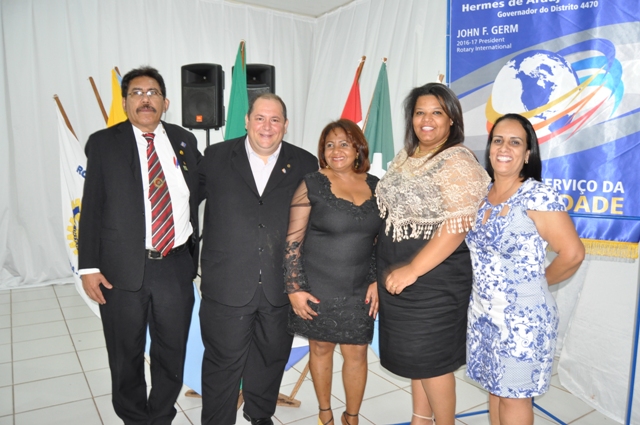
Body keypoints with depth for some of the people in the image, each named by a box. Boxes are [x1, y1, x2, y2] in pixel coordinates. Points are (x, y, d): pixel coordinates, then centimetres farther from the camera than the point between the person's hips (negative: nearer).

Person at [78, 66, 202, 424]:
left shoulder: (185, 141, 6)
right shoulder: (103, 143, 0)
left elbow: (198, 193, 14)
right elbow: (92, 208, -2)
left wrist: (195, 253, 5)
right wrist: (89, 267, -7)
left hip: (176, 267, 2)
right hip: (122, 270, -1)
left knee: (172, 356, 14)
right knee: (126, 358, 14)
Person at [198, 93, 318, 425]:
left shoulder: (305, 164, 1)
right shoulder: (215, 157, 0)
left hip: (280, 286, 2)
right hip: (227, 285, -2)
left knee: (272, 356, 21)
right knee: (223, 362, 11)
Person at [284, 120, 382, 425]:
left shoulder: (375, 186, 4)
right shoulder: (312, 185, -7)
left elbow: (382, 239, 10)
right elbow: (292, 241, -8)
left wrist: (377, 280, 2)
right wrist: (295, 289, -11)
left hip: (359, 291, 3)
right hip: (317, 288, -2)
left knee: (356, 353, 9)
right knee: (321, 348, 12)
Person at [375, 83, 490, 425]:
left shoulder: (459, 163, -16)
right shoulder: (405, 156, 9)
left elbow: (456, 227, -23)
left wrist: (412, 270, -24)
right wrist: (387, 270, 13)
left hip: (434, 278, -8)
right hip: (399, 275, 8)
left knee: (432, 360, 6)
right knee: (413, 353, 20)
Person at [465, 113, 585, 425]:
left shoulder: (537, 196, -17)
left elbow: (572, 254, -16)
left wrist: (539, 280, -2)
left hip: (522, 316, -6)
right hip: (482, 313, 6)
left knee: (514, 395, 9)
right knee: (494, 387, 19)